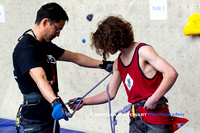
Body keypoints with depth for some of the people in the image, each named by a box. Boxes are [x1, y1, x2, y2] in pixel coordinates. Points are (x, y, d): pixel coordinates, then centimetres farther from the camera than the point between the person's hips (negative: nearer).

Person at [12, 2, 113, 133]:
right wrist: (56, 102, -47)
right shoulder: (26, 48, -18)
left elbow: (75, 57, 21)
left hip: (51, 116, 9)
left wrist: (104, 64, 19)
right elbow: (40, 79, -33)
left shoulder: (46, 45, 14)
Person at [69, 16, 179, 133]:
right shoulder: (118, 63, 12)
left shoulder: (142, 51, -11)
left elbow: (172, 74, -21)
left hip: (156, 119, -7)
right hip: (136, 119, 7)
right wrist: (83, 102, 17)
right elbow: (111, 93, 19)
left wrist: (153, 99, -25)